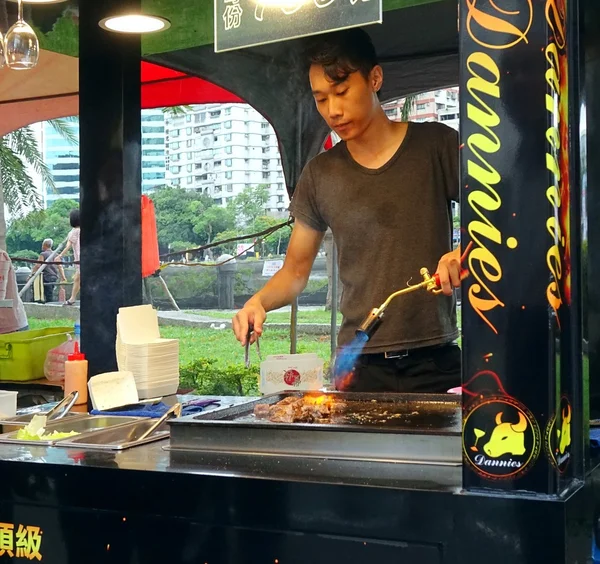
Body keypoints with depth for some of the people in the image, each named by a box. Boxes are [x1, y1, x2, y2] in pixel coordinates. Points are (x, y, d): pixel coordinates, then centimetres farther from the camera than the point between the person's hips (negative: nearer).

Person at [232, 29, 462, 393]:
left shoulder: (438, 146, 0)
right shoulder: (320, 175, 8)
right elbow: (296, 271, 13)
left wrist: (464, 253, -21)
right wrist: (259, 302, -7)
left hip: (435, 363, -2)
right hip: (360, 366, 2)